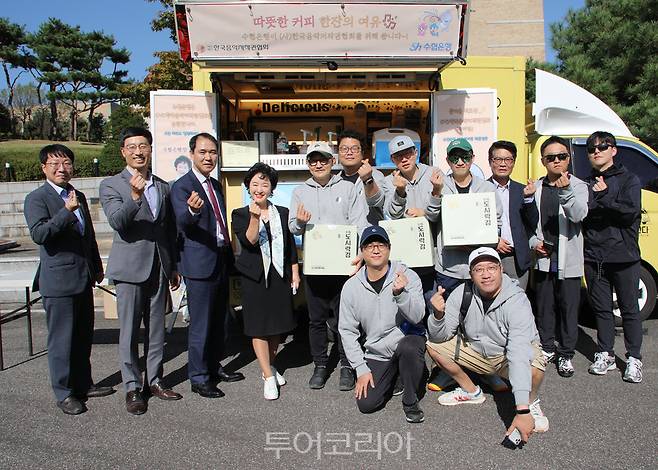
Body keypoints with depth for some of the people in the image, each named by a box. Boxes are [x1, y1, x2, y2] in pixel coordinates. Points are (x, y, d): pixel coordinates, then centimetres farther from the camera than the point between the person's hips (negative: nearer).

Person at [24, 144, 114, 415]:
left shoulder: (78, 197, 15)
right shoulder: (37, 198, -8)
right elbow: (39, 234, -23)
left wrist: (97, 267, 24)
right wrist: (67, 211, -28)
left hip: (84, 279, 7)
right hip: (58, 280, -7)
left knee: (84, 336, 16)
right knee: (62, 340, 2)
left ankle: (83, 384, 29)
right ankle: (64, 393, 15)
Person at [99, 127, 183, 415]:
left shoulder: (163, 187, 12)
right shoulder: (111, 185, -2)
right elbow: (117, 222, -19)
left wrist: (174, 267, 16)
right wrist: (134, 196, -35)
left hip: (159, 268, 5)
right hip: (130, 268, -4)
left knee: (156, 328, 12)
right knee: (129, 330, 2)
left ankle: (154, 380, 24)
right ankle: (132, 387, 14)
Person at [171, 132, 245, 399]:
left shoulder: (215, 185, 14)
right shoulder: (182, 186, -11)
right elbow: (182, 221, -28)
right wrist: (192, 210, -50)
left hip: (221, 261, 8)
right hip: (199, 264, -8)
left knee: (217, 321, 17)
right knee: (200, 324, 0)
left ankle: (213, 367, 32)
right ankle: (198, 378, 13)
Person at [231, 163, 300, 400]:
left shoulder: (282, 213, 7)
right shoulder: (240, 214, -1)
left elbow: (291, 246, 10)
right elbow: (249, 242, -16)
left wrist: (295, 273, 7)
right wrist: (254, 218, -29)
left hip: (280, 275, 3)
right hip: (255, 277, -3)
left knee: (278, 325, 11)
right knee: (259, 327, 0)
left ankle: (270, 366, 31)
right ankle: (268, 377, 8)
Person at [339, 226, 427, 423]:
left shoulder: (408, 276, -10)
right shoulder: (351, 287, -3)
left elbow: (417, 317, -21)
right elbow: (347, 331, 2)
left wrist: (400, 293, -41)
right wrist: (361, 369, -4)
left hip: (408, 342, -2)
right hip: (376, 355, 3)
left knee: (409, 345, -36)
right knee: (366, 404, -10)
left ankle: (410, 402, -9)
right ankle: (392, 376, 23)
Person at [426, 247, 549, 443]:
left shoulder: (517, 301, -31)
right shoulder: (462, 293, -18)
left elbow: (519, 355, -41)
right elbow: (441, 336, -13)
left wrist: (522, 411, -48)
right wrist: (438, 314, -37)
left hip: (508, 357, -4)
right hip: (476, 352, 5)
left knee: (535, 365, -36)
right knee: (433, 345, -13)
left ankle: (531, 403, 0)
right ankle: (471, 391, 11)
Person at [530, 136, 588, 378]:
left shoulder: (578, 186, -2)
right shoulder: (535, 187, 6)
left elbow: (579, 214, -20)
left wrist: (566, 191, -35)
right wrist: (533, 242, -3)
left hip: (568, 260, -3)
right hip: (543, 259, 3)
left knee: (569, 308, 4)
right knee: (544, 306, 13)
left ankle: (566, 355, 17)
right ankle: (547, 349, 28)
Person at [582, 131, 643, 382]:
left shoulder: (629, 180, 2)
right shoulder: (586, 183, 12)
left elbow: (631, 211, -14)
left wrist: (603, 197, -15)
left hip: (623, 256, -3)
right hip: (594, 257, 3)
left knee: (629, 309, 4)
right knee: (601, 308, 10)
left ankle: (633, 359, 15)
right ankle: (605, 355, 20)